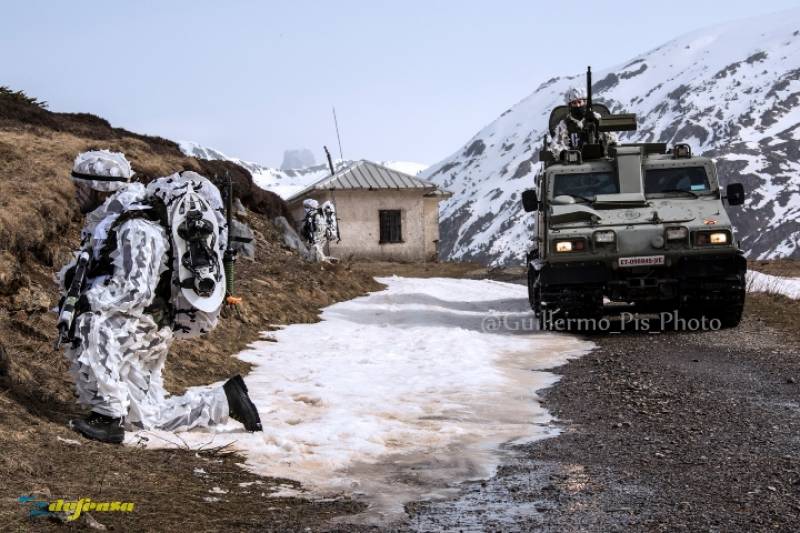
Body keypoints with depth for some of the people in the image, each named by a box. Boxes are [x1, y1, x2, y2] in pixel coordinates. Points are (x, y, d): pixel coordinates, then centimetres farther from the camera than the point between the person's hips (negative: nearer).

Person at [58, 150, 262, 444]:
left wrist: (86, 300, -28)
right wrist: (71, 274, -7)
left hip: (143, 326, -10)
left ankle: (109, 417, -29)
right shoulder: (105, 220, 6)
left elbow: (135, 292, -30)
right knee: (148, 417, 14)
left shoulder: (136, 228, -22)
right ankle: (226, 399, 23)